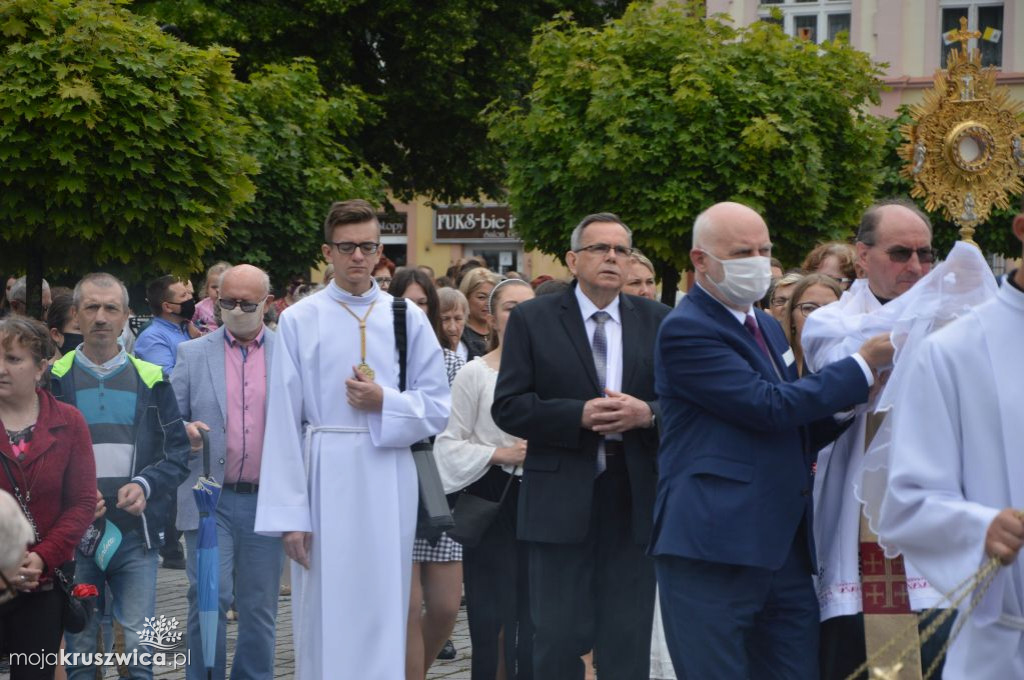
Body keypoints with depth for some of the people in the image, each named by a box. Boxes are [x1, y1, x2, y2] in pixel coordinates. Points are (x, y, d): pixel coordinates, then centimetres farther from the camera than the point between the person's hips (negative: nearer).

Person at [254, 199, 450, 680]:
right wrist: (289, 512, -9)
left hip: (387, 480, 2)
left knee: (383, 611, 5)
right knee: (325, 612, 2)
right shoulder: (299, 321, 0)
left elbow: (437, 409, 7)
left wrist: (385, 403, -12)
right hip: (324, 479, -1)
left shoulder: (407, 319, 5)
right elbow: (283, 423, -4)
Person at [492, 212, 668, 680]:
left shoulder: (658, 322, 9)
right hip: (562, 498, -2)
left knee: (629, 642, 5)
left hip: (635, 500, 2)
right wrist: (579, 415, -16)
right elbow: (508, 408, -3)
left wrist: (647, 413, -14)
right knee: (560, 640, -1)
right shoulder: (532, 320, 3)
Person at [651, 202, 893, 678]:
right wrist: (864, 366, -11)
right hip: (715, 546, -8)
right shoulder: (685, 330, -9)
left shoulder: (768, 328, 21)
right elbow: (769, 406, -18)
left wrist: (847, 405, 7)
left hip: (784, 547, 8)